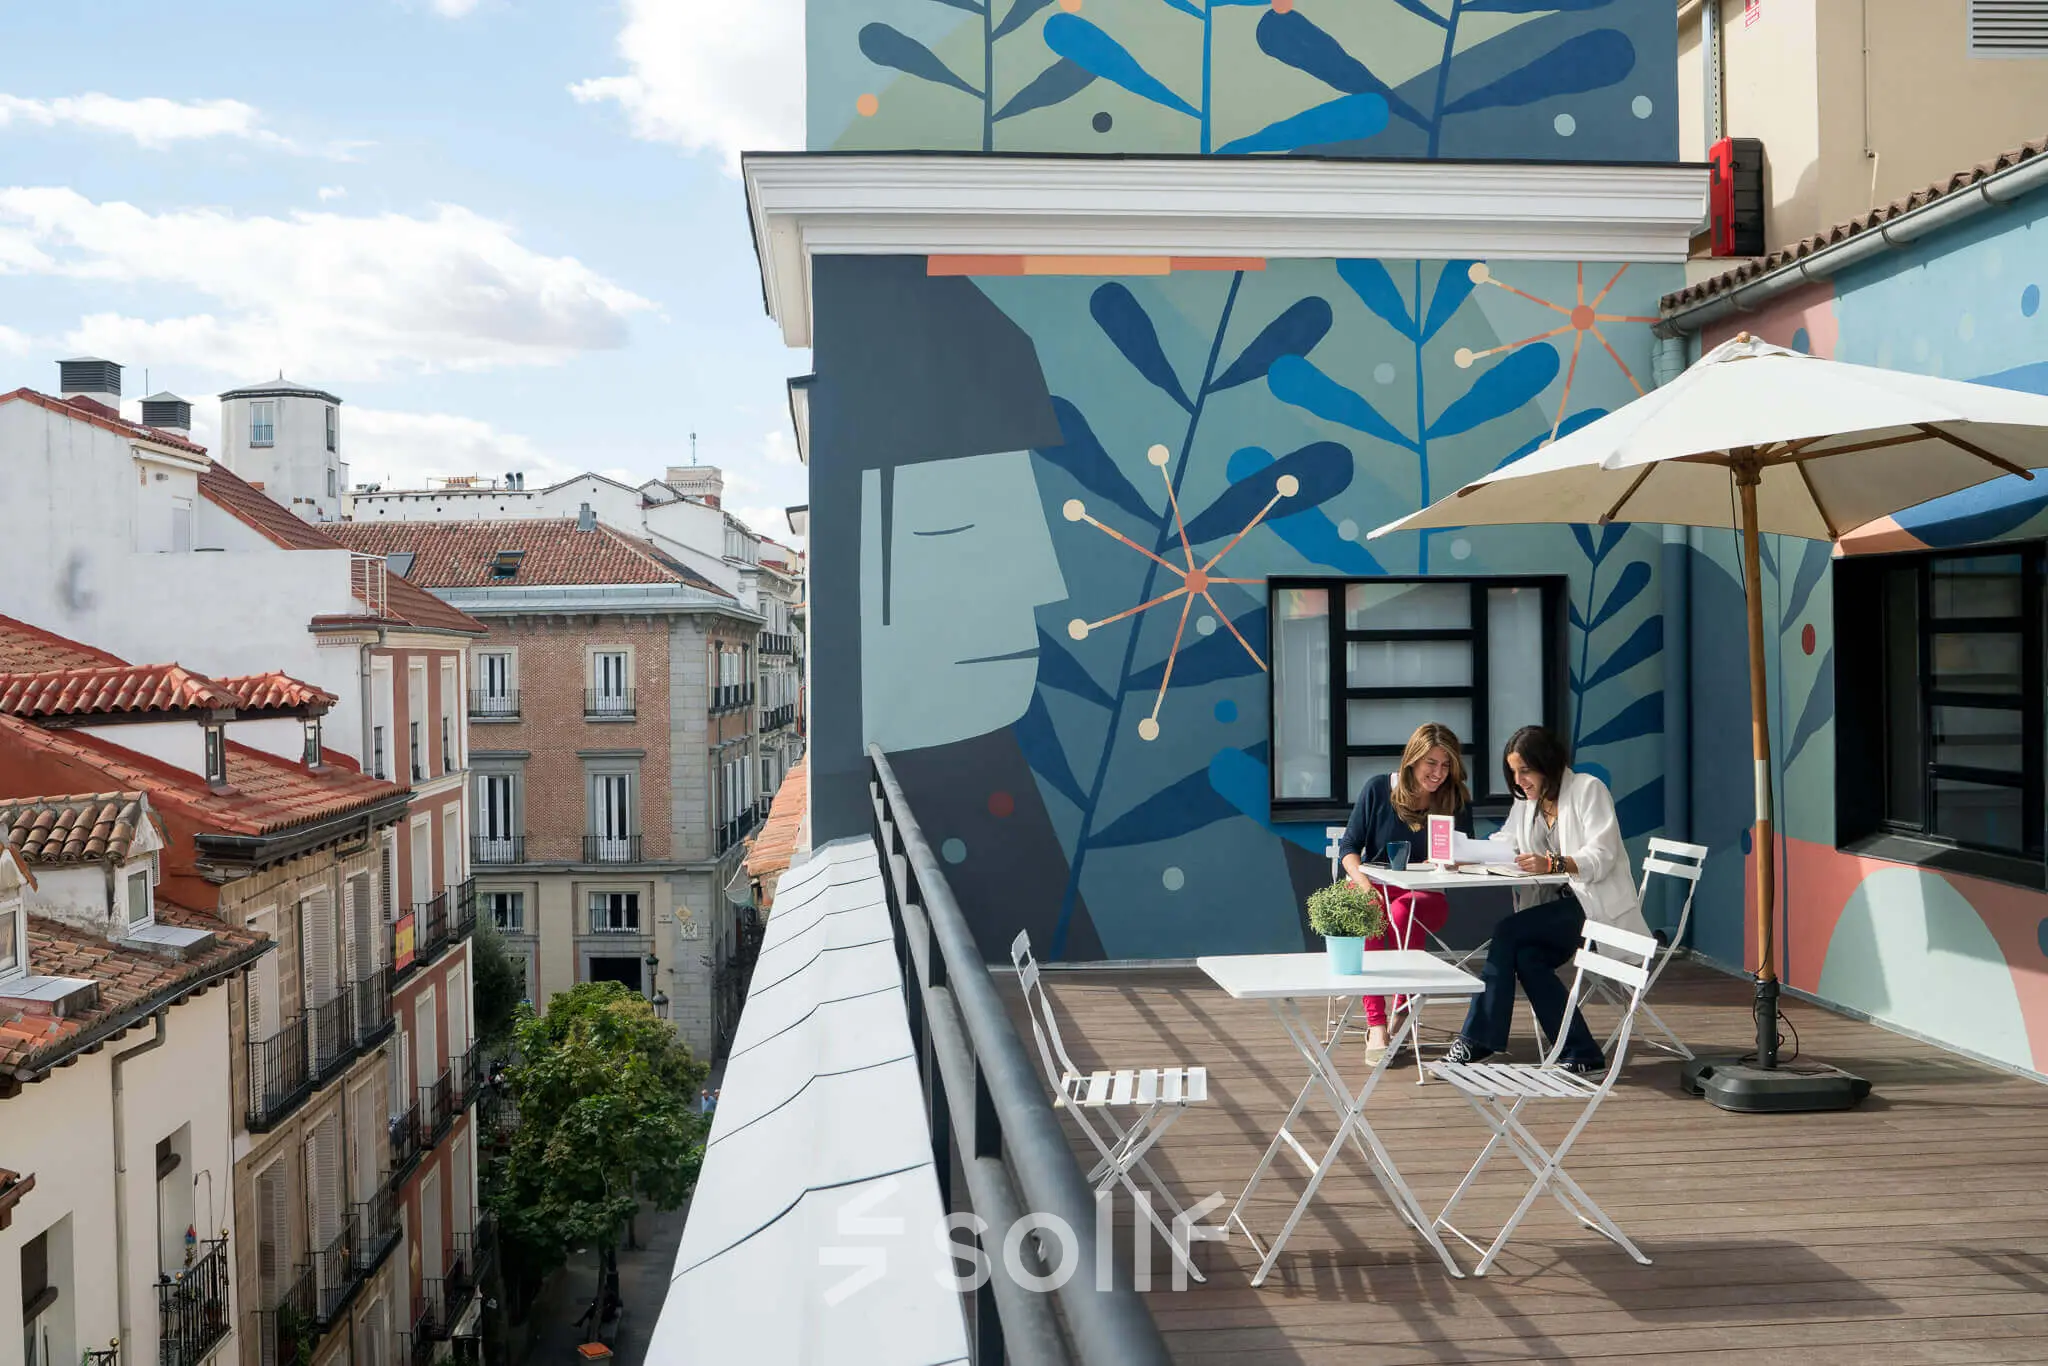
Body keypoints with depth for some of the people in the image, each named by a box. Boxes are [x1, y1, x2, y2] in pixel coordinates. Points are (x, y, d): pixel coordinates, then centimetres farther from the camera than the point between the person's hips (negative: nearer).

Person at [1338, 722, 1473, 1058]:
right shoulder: (1378, 788, 1)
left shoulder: (1457, 800, 3)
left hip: (1425, 895, 0)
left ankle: (1402, 1014, -23)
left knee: (1400, 912, -36)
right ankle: (1375, 1024, -37)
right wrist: (1363, 883, -16)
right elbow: (1349, 845, 3)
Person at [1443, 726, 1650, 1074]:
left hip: (1599, 906, -7)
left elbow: (1601, 857, -18)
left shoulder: (1589, 789, -6)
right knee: (1528, 956, -23)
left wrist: (1553, 864, -35)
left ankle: (1475, 1040, -19)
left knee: (1508, 932, -24)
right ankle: (1581, 1055, -14)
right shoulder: (1526, 801, 17)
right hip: (1559, 908, 7)